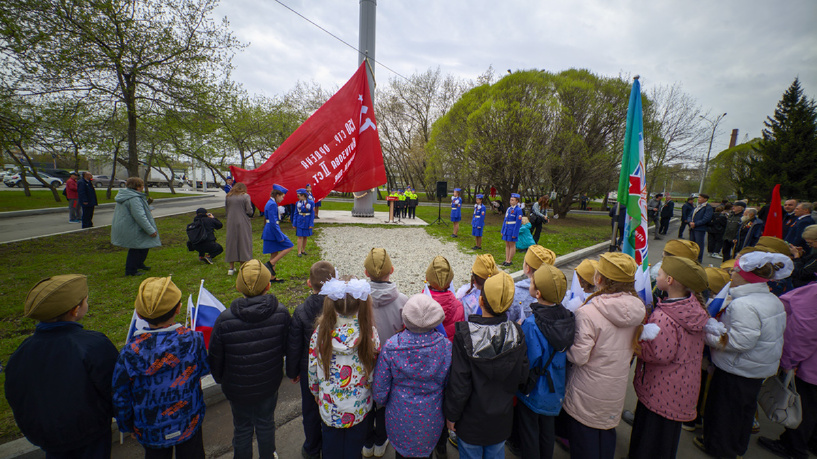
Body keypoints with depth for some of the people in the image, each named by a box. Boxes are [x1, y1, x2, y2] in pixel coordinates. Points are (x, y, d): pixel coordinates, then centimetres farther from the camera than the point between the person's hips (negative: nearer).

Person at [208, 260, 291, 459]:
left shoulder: (224, 320, -25)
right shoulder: (281, 313, -23)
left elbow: (215, 358, -10)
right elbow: (286, 348, -9)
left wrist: (220, 379, 11)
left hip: (237, 387, -1)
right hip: (270, 383, 1)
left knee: (242, 428, 24)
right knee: (266, 423, 25)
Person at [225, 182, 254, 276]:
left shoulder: (228, 196, 5)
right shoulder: (246, 196, -7)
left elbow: (226, 209, 9)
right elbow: (249, 211, -10)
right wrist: (249, 215, 11)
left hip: (231, 223, 4)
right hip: (243, 223, -3)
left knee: (231, 243, 11)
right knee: (244, 243, 4)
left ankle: (231, 268, 16)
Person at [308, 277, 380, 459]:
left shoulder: (321, 329, -20)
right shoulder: (369, 331, -24)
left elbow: (313, 366, -7)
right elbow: (375, 367, -12)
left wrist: (316, 391, 12)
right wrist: (371, 391, 8)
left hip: (329, 405, 1)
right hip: (359, 407, -1)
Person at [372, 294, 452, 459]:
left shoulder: (391, 346, -24)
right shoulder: (446, 346, -21)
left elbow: (380, 390, -13)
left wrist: (383, 402, 10)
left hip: (399, 420, -1)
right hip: (431, 420, 1)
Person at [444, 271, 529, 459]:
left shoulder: (465, 335, -29)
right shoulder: (516, 334, -18)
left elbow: (459, 383, -21)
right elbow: (522, 377, -6)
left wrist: (451, 415, -5)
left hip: (471, 421, -3)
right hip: (502, 419, 3)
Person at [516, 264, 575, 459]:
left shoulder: (531, 325, -33)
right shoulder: (566, 317, -14)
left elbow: (528, 362, -26)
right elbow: (568, 351, 1)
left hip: (533, 390, -6)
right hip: (555, 387, 6)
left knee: (529, 433, 17)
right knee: (548, 430, 28)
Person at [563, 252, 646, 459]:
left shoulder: (588, 312, -30)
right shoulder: (638, 308, -10)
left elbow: (579, 357, -23)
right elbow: (633, 347, 6)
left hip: (588, 391, -6)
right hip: (617, 387, 6)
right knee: (607, 435, 28)